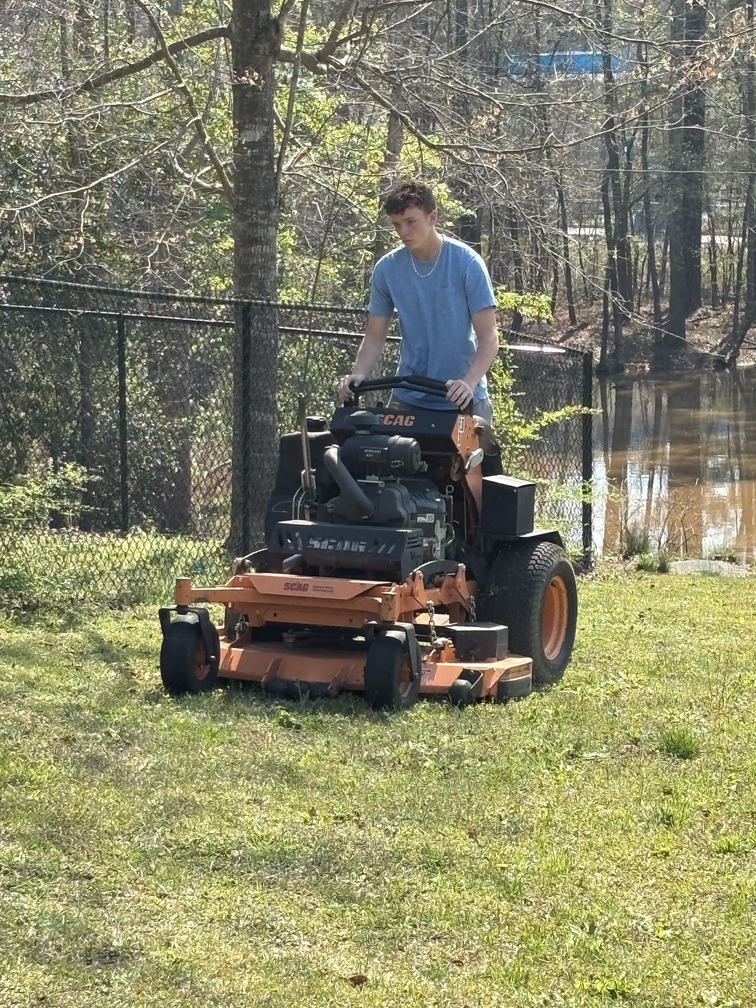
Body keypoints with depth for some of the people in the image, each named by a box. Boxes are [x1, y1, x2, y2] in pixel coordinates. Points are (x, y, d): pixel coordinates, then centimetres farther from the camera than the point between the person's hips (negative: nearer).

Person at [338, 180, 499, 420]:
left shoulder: (467, 263, -9)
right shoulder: (387, 269, 1)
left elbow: (489, 337, -11)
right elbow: (375, 335, 7)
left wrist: (469, 383, -28)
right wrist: (358, 374, -13)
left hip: (462, 400, -3)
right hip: (410, 398, 3)